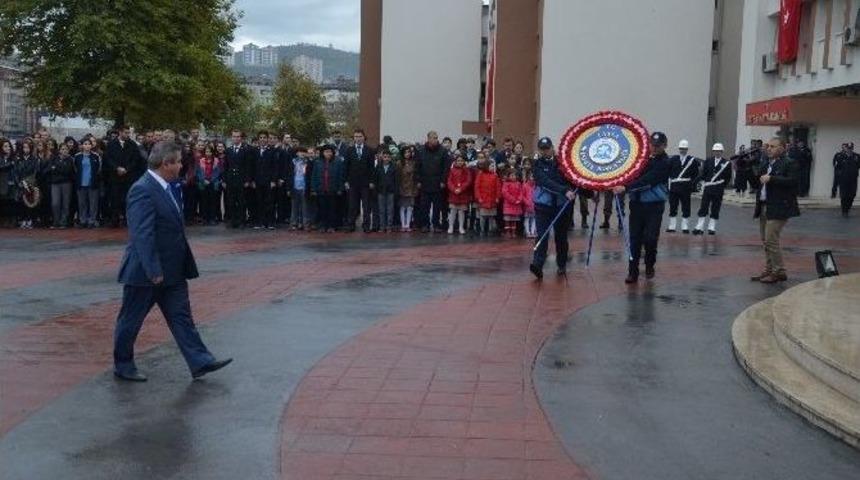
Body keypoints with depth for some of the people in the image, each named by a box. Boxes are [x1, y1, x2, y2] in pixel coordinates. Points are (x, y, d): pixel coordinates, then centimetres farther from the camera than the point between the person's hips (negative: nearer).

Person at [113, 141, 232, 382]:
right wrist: (154, 271, -26)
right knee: (131, 320, 8)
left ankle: (200, 362, 8)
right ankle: (123, 365, 23)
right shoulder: (143, 190, -21)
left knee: (181, 316, 7)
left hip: (172, 270, 9)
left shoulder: (162, 188, 10)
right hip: (147, 272, -9)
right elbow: (143, 234, -26)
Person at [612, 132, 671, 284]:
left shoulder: (665, 163, -9)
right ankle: (633, 271, 5)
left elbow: (647, 180, -20)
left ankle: (650, 265, 19)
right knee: (635, 238, 1)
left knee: (650, 237, -6)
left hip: (654, 205, -4)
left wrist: (625, 188, -26)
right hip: (637, 203, 4)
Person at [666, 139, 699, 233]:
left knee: (686, 208, 3)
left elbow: (695, 175, 4)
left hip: (686, 188, -1)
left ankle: (685, 227, 10)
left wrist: (693, 187, -3)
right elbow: (667, 172, 7)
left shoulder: (693, 160, 3)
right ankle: (672, 227, 12)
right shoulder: (673, 159, 7)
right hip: (674, 187, 1)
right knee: (672, 208, 5)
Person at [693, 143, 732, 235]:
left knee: (715, 210, 3)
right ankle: (699, 228, 1)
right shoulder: (708, 161, 9)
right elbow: (703, 174, 10)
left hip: (718, 190, -1)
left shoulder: (727, 163, 3)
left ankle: (712, 228, 9)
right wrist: (704, 184, 1)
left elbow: (728, 178, 5)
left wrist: (723, 186, 0)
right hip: (707, 189, 1)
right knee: (703, 208, 0)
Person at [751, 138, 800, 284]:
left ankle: (779, 272, -1)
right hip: (764, 207, 8)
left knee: (771, 240, -11)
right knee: (766, 241, 13)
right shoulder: (765, 162, 15)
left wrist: (771, 179, -23)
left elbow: (793, 181, -22)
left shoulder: (790, 164, -9)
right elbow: (757, 176, 20)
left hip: (778, 208, -8)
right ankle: (769, 270, 21)